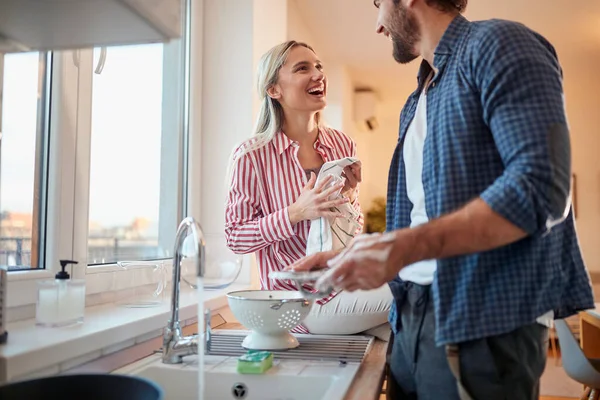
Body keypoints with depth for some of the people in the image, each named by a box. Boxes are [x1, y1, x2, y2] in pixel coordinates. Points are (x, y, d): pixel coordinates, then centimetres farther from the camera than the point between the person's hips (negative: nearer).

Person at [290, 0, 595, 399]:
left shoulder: (497, 44, -8)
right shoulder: (417, 103, 18)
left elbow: (539, 189, -21)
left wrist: (403, 247, -24)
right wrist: (351, 258, 9)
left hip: (484, 321, -7)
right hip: (413, 316, 8)